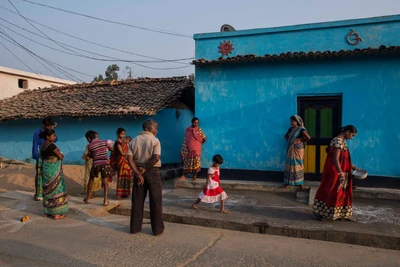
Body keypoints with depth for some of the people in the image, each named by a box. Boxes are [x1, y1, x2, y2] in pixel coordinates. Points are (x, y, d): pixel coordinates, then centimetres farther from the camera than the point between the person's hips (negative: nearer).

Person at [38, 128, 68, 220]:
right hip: (54, 171, -8)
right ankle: (57, 213, 2)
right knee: (56, 189, -2)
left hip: (46, 170, 8)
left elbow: (41, 160, 12)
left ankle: (47, 212, 22)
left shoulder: (43, 146, 8)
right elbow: (61, 156, -16)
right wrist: (61, 155, 7)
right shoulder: (52, 145, -18)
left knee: (48, 190, 14)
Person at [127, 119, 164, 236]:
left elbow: (130, 159, -4)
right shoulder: (155, 140, -7)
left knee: (137, 200, 12)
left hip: (138, 171, 4)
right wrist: (145, 168, -8)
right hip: (152, 172, -4)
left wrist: (138, 173, -8)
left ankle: (135, 227, 19)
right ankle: (157, 229, 10)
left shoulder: (133, 141, 6)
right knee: (155, 201, 4)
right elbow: (156, 158, -19)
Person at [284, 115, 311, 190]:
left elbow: (308, 138, -20)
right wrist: (289, 141, 6)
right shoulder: (290, 129, 5)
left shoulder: (301, 129, -13)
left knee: (298, 166, 4)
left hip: (298, 150, -5)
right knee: (289, 166, 7)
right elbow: (286, 136, 22)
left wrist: (302, 141, -6)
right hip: (290, 150, 5)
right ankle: (288, 182, 16)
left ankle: (300, 183, 15)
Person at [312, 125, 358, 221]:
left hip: (340, 171, 10)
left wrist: (351, 166, 23)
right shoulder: (338, 141, -20)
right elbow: (335, 159, -28)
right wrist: (341, 174, -30)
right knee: (331, 191, 0)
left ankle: (343, 214, 22)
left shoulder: (342, 141, 11)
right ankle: (318, 210, 12)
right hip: (335, 172, -10)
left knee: (342, 192, 14)